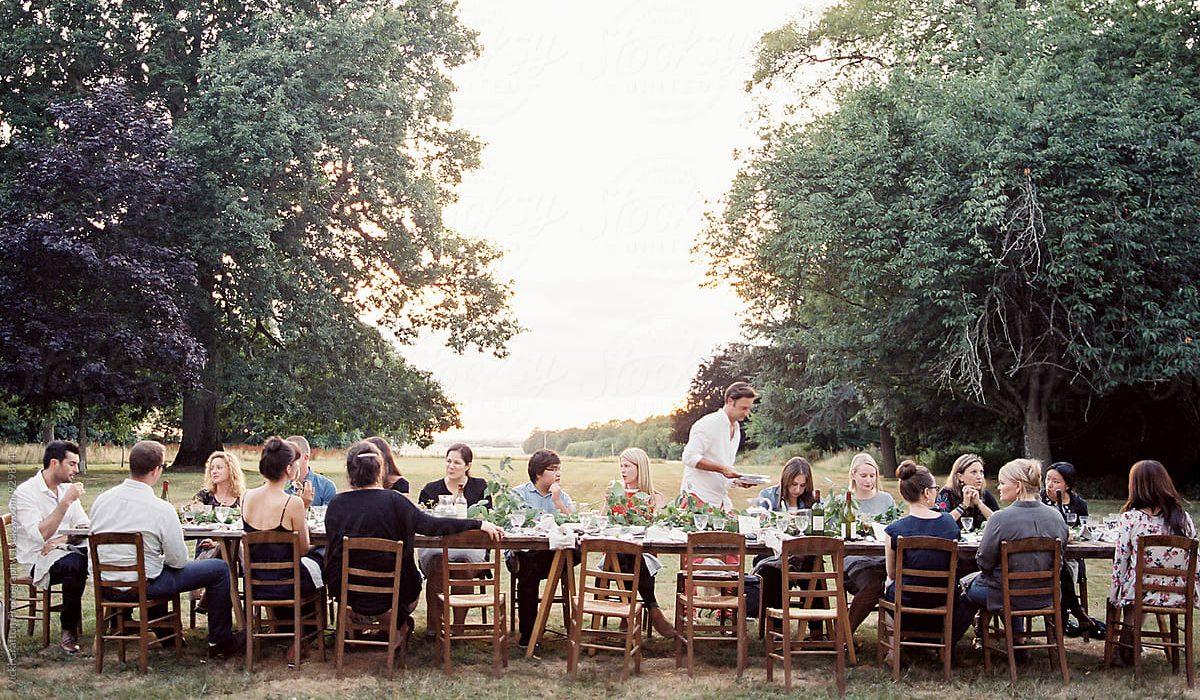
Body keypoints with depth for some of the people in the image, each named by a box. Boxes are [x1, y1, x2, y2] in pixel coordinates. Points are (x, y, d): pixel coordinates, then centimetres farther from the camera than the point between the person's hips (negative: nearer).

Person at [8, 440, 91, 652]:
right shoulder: (25, 493, -11)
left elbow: (85, 528, 9)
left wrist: (63, 539, -11)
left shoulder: (67, 489, 12)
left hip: (64, 551, 6)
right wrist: (66, 502, -25)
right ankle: (68, 633, -23)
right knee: (75, 564, -37)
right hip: (38, 560, -6)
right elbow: (40, 536, -23)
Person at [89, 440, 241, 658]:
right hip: (142, 586, -7)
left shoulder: (101, 499, -4)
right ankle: (220, 641, 13)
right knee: (220, 568, 3)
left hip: (105, 585, 7)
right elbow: (179, 560, -13)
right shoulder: (162, 509, -21)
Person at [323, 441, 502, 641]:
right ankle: (397, 624, 18)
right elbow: (430, 525, -21)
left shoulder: (336, 503, -9)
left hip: (344, 592, 3)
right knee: (413, 582, 32)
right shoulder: (391, 500, -16)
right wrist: (478, 524, -16)